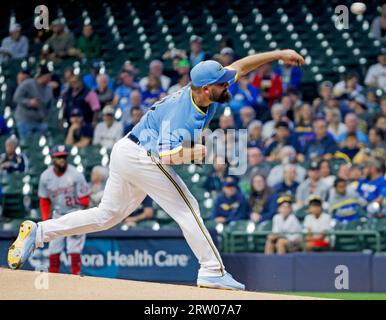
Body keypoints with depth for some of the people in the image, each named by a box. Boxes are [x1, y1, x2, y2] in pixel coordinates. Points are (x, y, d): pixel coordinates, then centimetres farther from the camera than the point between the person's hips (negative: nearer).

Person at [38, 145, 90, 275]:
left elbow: (84, 198, -10)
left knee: (74, 251, -12)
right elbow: (44, 200, 8)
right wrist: (45, 220, -1)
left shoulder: (76, 175, -15)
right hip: (58, 215, 4)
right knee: (53, 251, 1)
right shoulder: (45, 176, -2)